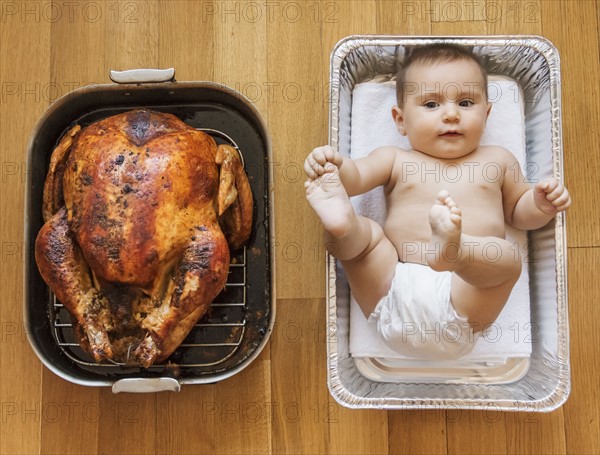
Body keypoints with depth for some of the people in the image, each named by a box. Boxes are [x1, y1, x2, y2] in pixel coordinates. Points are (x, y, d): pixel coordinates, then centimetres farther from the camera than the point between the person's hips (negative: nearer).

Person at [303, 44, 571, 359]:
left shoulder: (497, 160, 20)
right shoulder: (394, 160, 17)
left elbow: (518, 212, 28)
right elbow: (355, 176, 4)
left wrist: (541, 205, 5)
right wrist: (334, 165, -20)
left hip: (462, 297, 0)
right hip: (394, 287, 1)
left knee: (507, 256, -25)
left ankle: (453, 251, -53)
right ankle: (342, 222, -45)